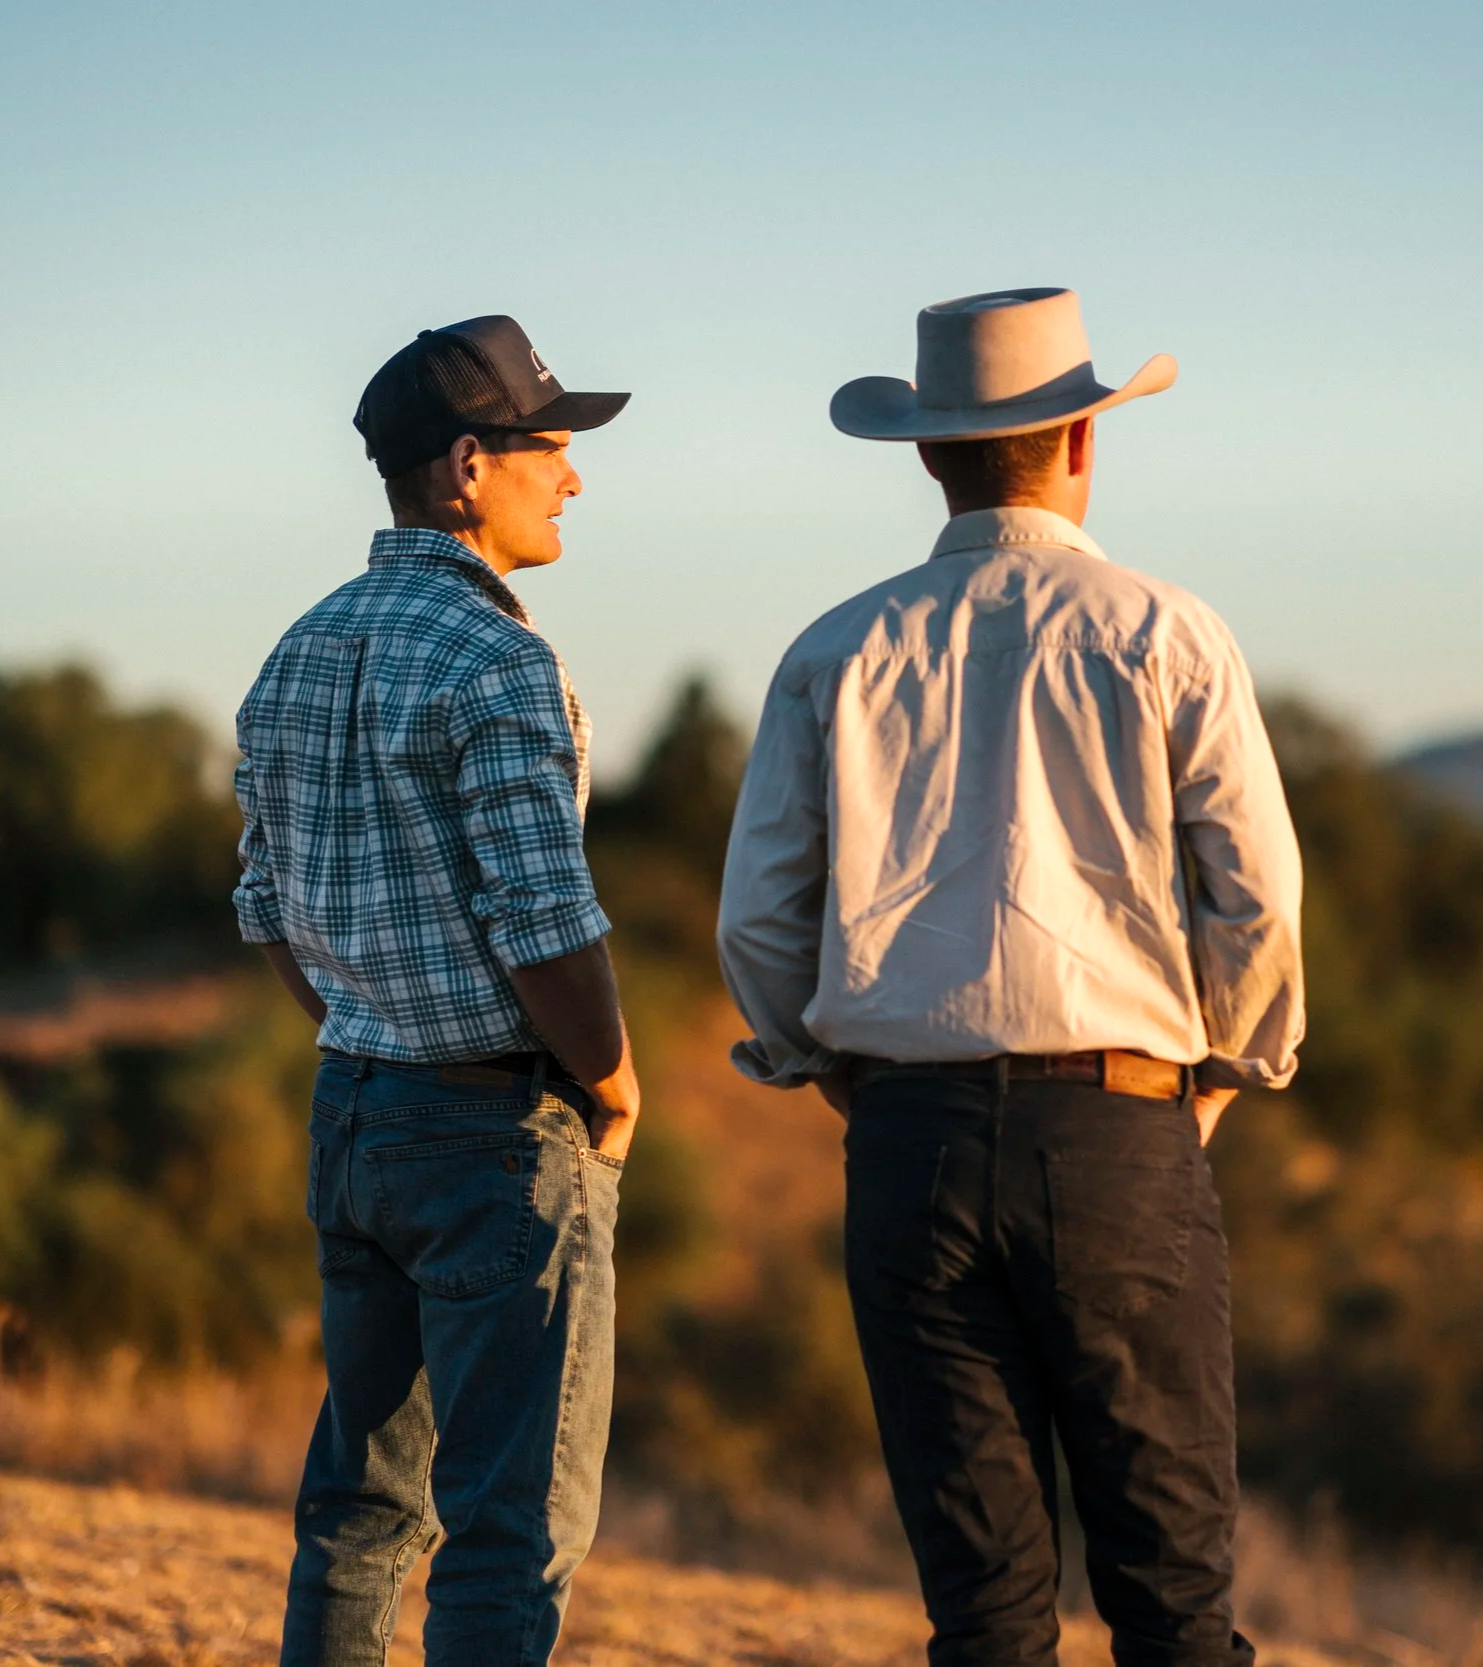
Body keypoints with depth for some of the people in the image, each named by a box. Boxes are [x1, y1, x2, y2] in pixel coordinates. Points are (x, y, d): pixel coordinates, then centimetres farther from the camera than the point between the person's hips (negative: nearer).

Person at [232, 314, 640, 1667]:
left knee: (364, 1499, 16)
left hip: (354, 1113, 8)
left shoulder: (302, 656, 9)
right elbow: (547, 929, -22)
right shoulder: (496, 664, -17)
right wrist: (614, 1089, -6)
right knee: (517, 1521, -3)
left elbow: (275, 907, 16)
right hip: (505, 1137, -8)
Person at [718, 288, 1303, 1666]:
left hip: (911, 1139, 2)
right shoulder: (1163, 637, -1)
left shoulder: (837, 657, 5)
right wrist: (1225, 1069, 15)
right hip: (1116, 1135, -2)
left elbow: (758, 922, 3)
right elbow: (1257, 903, -2)